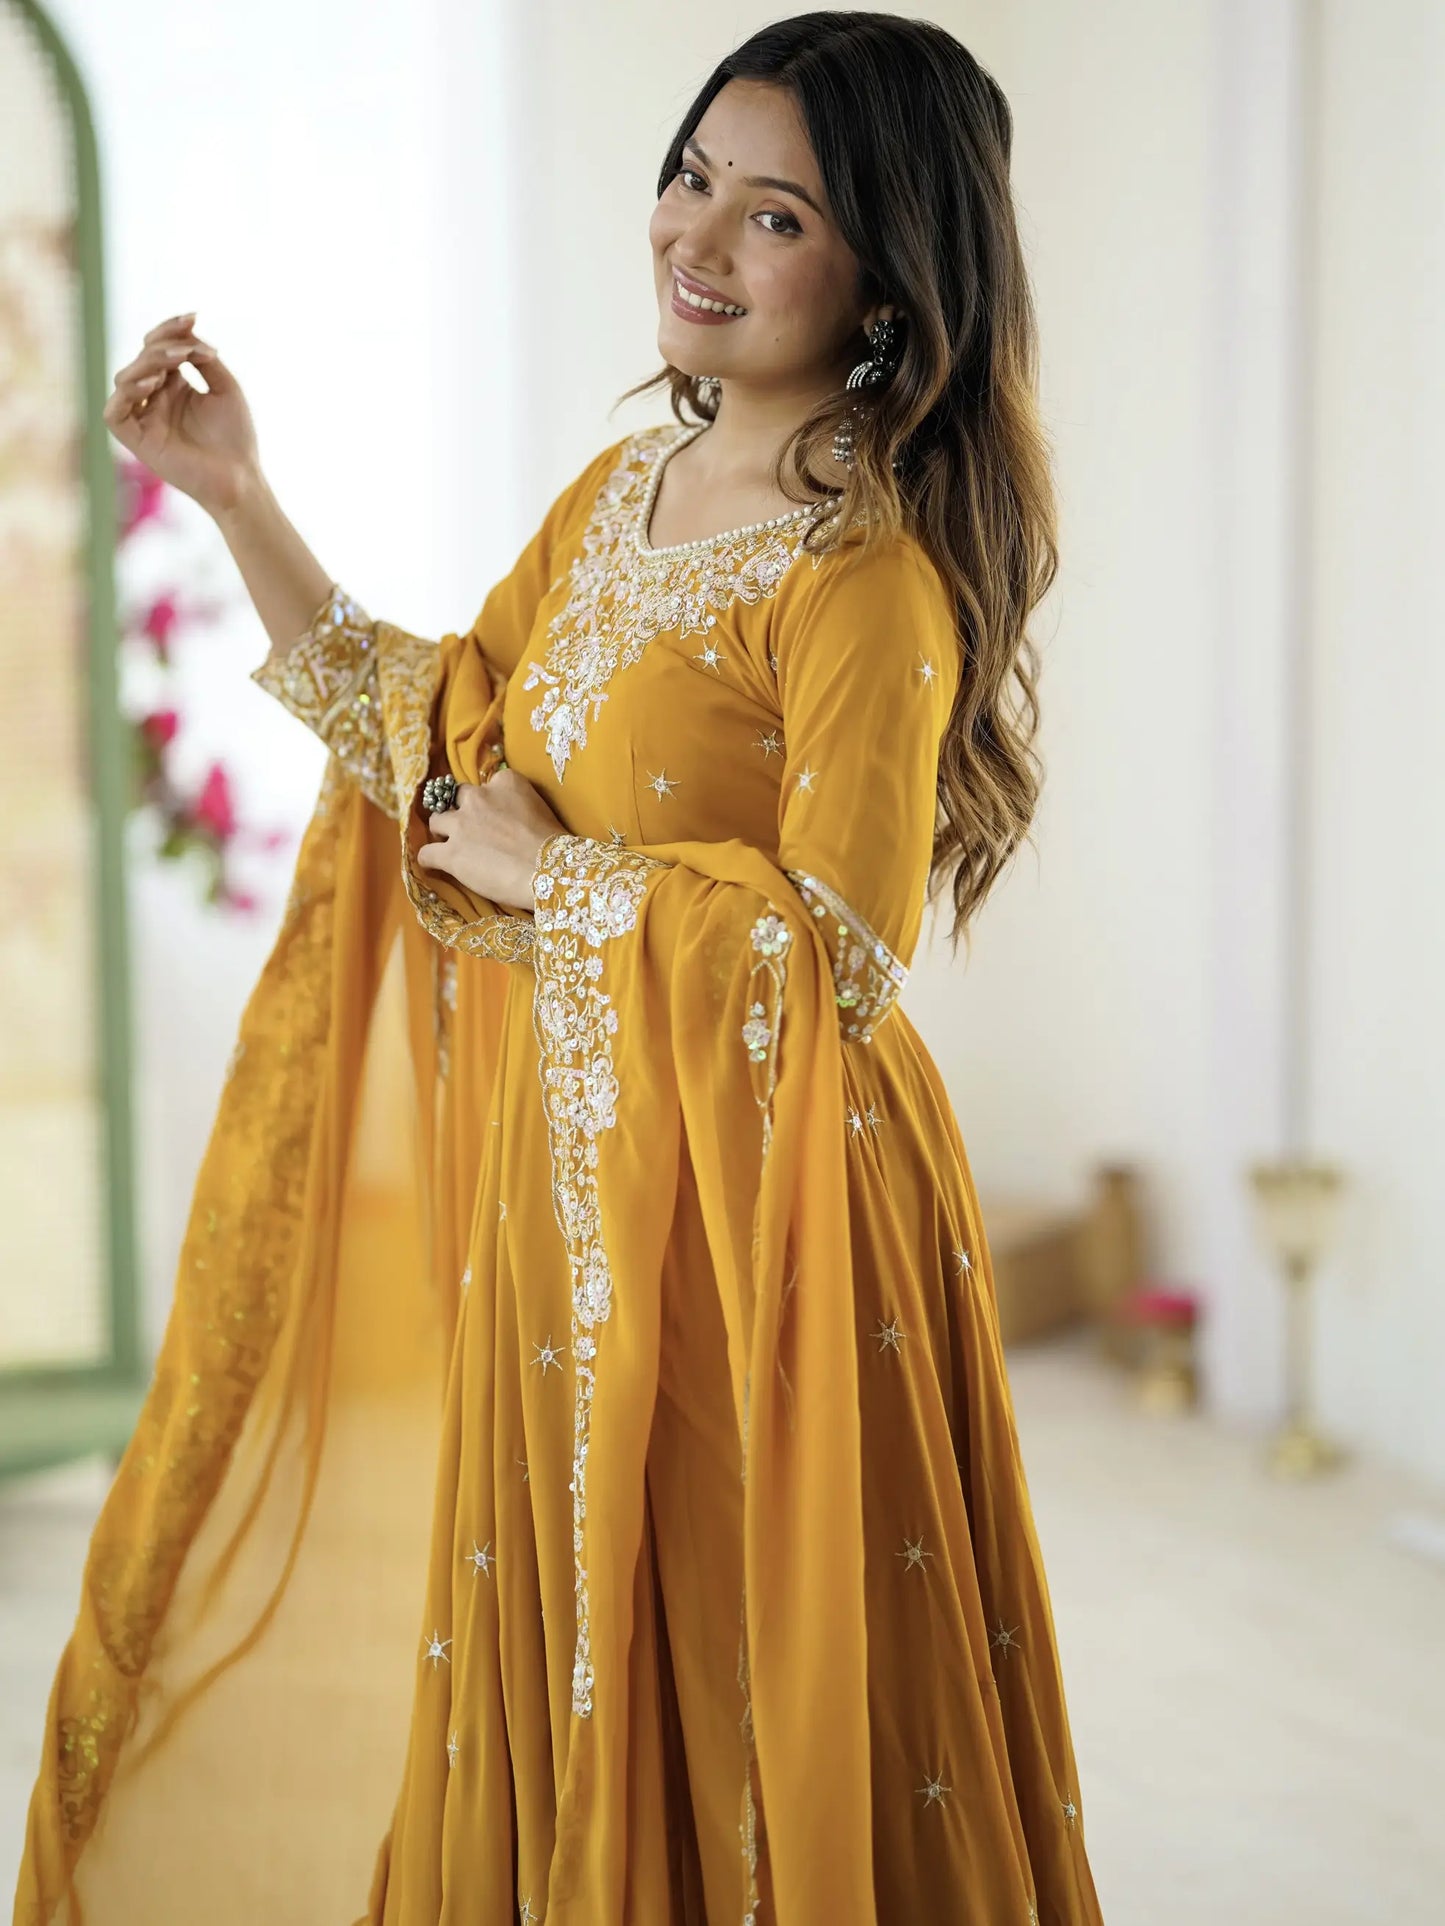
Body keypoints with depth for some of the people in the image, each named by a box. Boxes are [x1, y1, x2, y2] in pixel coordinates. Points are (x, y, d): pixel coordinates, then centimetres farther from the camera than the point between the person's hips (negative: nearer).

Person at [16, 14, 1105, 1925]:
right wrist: (237, 497, 8)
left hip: (747, 1213, -8)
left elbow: (834, 949, -23)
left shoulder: (871, 581, -18)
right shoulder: (622, 489, 8)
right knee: (552, 1726, 19)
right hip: (557, 1195, 8)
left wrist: (548, 869, -13)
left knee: (730, 1731, 7)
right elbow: (434, 738, 13)